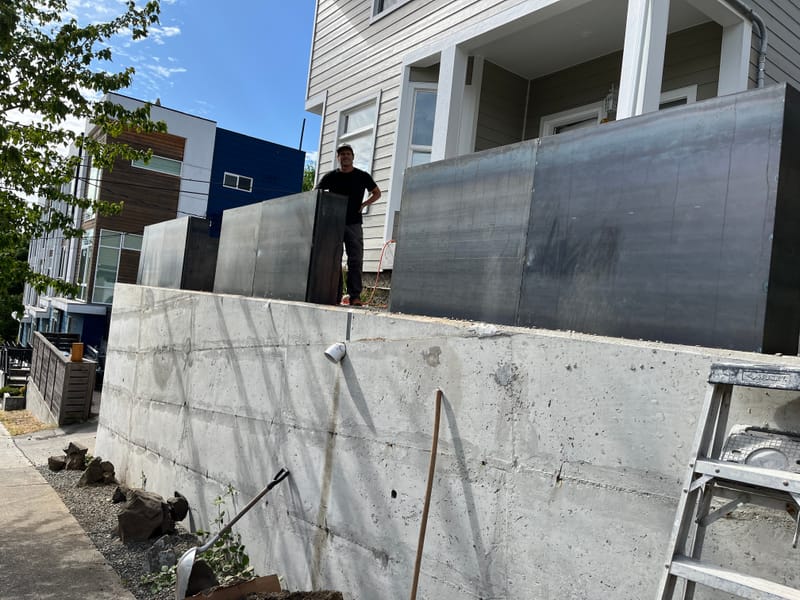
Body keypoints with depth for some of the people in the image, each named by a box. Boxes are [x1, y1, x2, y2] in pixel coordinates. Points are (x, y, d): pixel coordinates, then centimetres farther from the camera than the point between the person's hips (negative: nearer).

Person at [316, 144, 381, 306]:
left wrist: (363, 204, 3)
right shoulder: (330, 177, 7)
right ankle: (335, 296, 6)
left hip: (354, 224, -1)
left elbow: (376, 193, 18)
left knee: (355, 260, -7)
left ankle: (355, 297, -6)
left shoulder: (362, 176, 7)